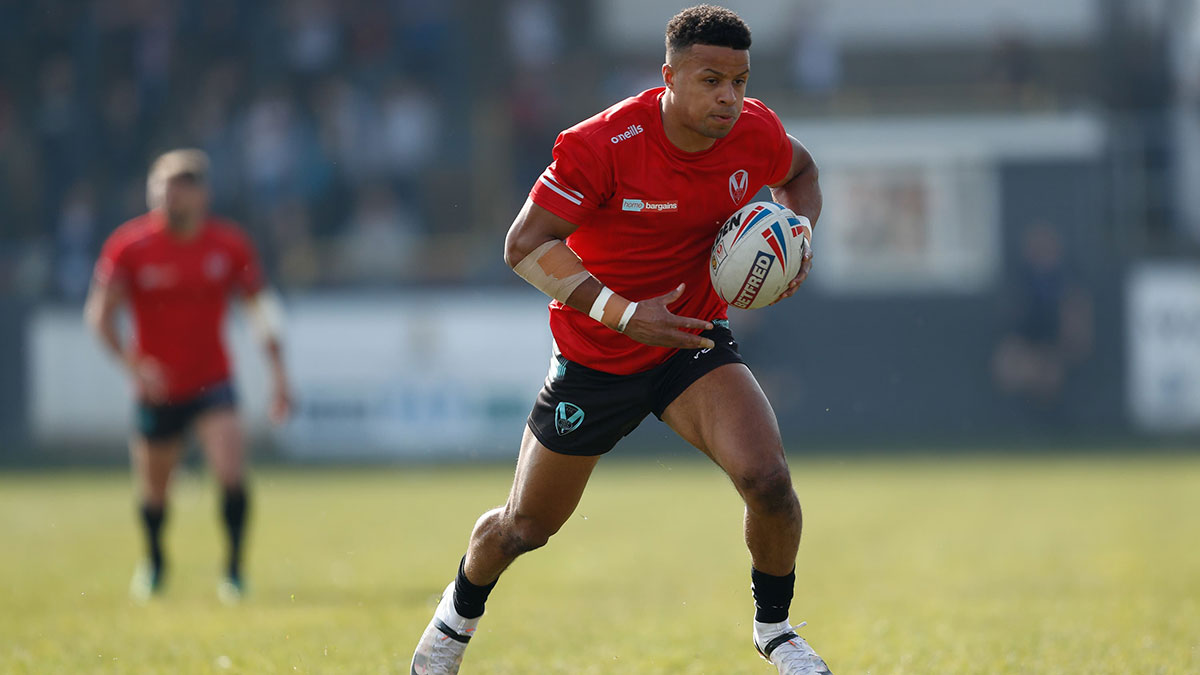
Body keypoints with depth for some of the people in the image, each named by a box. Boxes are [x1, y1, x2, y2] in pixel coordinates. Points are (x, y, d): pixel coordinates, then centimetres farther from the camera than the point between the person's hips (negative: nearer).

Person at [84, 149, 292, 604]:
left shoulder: (228, 244, -6)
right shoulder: (130, 246, -11)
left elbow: (260, 302, 5)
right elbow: (100, 314, -7)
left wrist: (278, 370, 0)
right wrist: (132, 363, -22)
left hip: (211, 383, 0)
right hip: (156, 389, 0)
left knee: (232, 474, -20)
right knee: (153, 489, 11)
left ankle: (233, 569, -4)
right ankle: (154, 561, 41)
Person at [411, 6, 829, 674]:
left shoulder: (756, 132, -13)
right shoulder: (603, 145, -27)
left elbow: (799, 173, 12)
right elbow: (525, 245, -25)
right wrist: (623, 314, -33)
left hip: (693, 342, 2)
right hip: (596, 359, -2)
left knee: (768, 479, -24)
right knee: (525, 527, 13)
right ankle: (461, 609, 48)